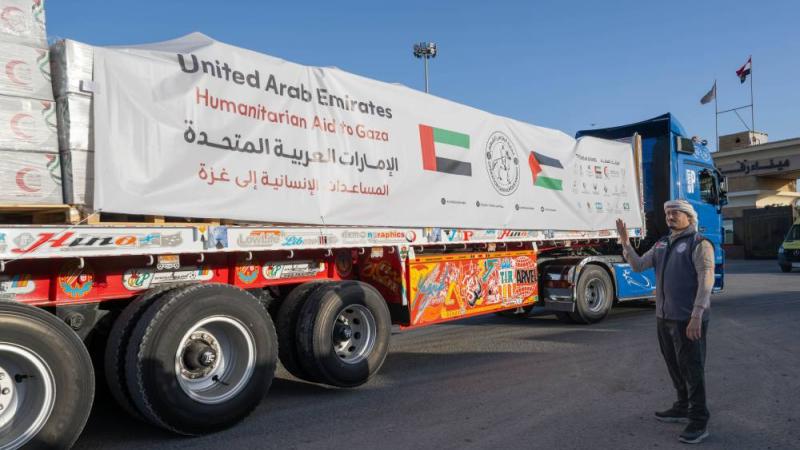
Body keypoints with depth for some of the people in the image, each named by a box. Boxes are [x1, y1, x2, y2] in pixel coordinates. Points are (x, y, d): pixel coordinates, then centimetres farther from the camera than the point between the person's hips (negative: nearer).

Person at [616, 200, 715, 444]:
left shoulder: (699, 244, -10)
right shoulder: (663, 244, 14)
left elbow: (706, 280, -17)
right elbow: (638, 265, 11)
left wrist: (696, 316, -24)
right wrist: (625, 242, -3)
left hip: (688, 320, -7)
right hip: (664, 316, 8)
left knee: (692, 369, -2)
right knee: (674, 365, 17)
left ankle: (699, 422, 6)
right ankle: (683, 408, 33)